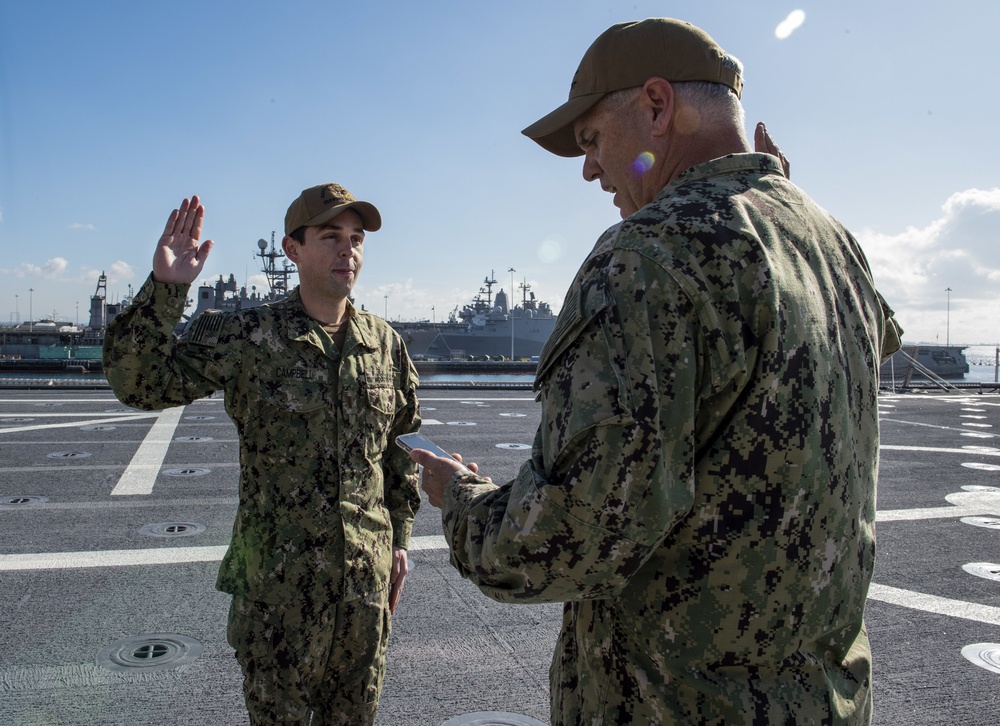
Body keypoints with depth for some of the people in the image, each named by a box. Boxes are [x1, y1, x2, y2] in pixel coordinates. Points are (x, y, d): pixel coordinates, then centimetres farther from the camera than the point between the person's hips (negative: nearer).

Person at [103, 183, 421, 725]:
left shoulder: (383, 342, 2)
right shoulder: (248, 336, -8)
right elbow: (141, 385, -15)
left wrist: (399, 539, 11)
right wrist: (163, 290, -27)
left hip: (365, 574, 4)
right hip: (278, 576, -3)